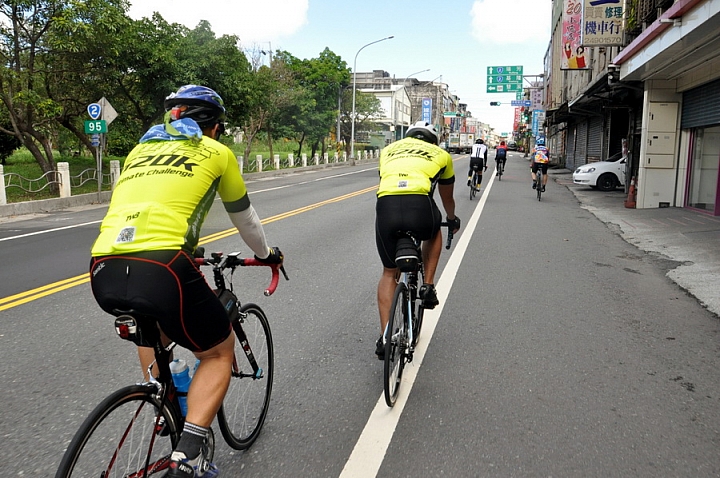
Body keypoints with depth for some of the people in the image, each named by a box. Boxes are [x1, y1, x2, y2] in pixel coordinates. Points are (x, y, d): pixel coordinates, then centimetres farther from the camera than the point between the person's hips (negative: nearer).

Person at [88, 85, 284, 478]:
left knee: (152, 326, 39)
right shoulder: (216, 152, 14)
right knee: (219, 353, 18)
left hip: (103, 274, 6)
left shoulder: (141, 149, 28)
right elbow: (244, 217, 26)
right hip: (161, 271, -6)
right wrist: (266, 254, 45)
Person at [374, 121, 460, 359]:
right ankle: (428, 286, 25)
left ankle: (384, 337, 15)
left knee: (389, 272, 19)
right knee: (434, 234, 36)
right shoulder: (441, 154, 29)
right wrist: (452, 219, 63)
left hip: (385, 206, 2)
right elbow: (447, 198, 42)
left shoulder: (389, 149, 33)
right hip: (420, 205, -1)